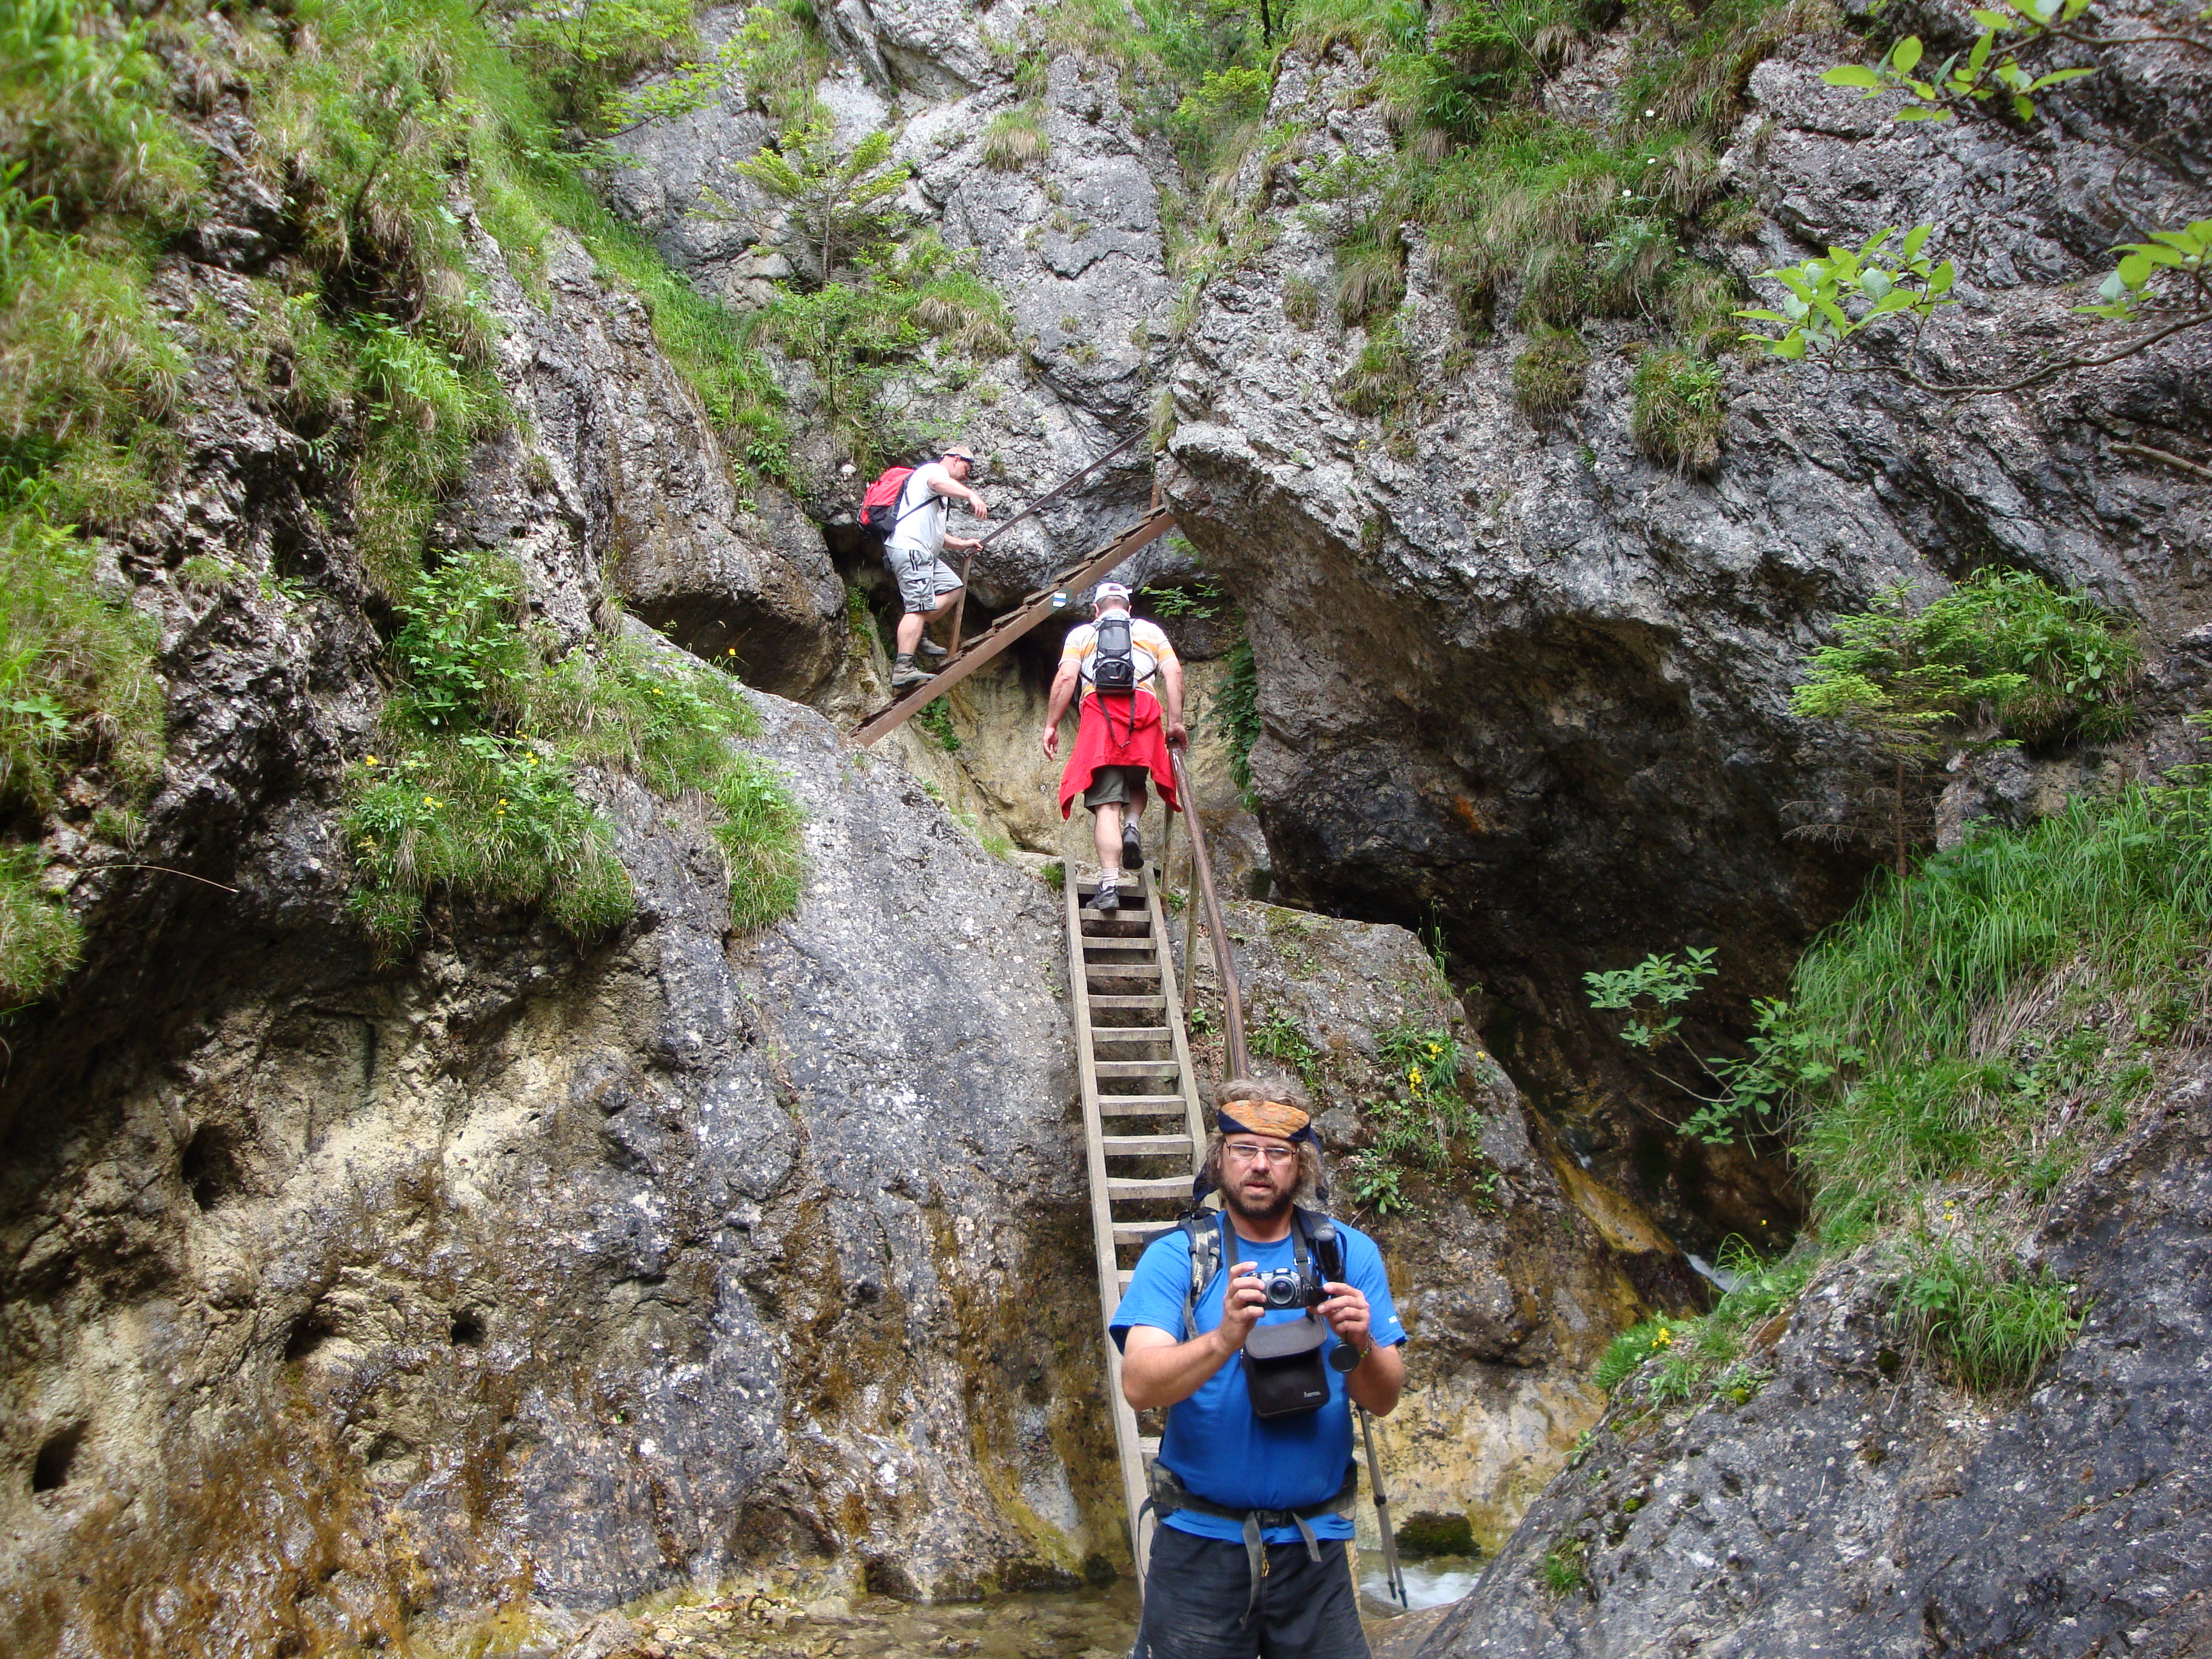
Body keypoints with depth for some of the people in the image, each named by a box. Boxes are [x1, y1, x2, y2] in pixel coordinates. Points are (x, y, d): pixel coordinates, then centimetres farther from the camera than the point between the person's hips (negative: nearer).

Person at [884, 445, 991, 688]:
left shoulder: (939, 494, 32)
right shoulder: (934, 470, 0)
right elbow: (938, 483, -28)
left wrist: (963, 544, 32)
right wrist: (971, 495, -44)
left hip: (925, 553, 11)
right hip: (909, 548, -11)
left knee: (952, 588, 17)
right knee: (919, 606, -18)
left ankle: (920, 635, 13)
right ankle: (903, 669, -25)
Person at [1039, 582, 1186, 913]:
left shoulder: (1081, 633, 21)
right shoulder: (1151, 631, 25)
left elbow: (1066, 678, 6)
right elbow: (1173, 673, 9)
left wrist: (1051, 725, 5)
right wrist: (1175, 721, 6)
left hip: (1099, 713, -1)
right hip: (1144, 711, 1)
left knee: (1106, 804, -6)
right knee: (1136, 783, 26)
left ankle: (1109, 886, -16)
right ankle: (1131, 827, -5)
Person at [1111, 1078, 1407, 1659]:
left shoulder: (1347, 1254, 3)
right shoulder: (1175, 1257, -4)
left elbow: (1383, 1399, -1)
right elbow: (1139, 1386, -17)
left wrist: (1360, 1346, -23)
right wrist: (1225, 1339, -34)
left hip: (1314, 1546, 2)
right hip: (1200, 1543, -2)